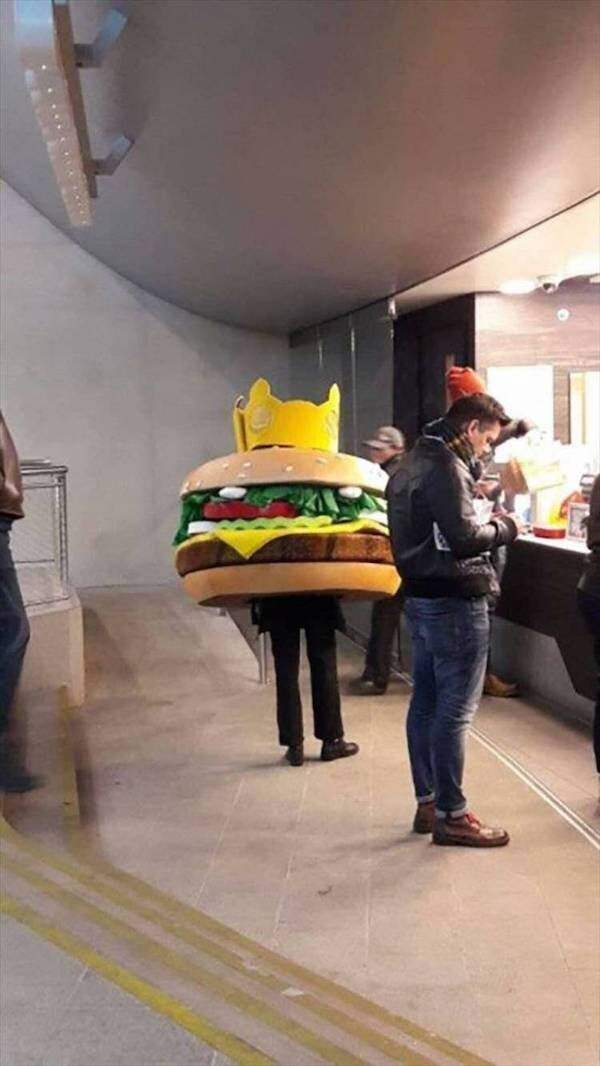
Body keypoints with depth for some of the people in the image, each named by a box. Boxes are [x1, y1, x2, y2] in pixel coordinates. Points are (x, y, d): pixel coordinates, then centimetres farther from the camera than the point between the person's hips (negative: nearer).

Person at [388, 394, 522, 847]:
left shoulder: (414, 462, 14)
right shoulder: (445, 467, -17)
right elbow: (463, 537, -24)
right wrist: (505, 529, -7)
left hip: (421, 596, 10)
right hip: (455, 600, -10)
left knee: (426, 702, 13)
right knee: (455, 709, -3)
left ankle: (428, 803, 22)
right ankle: (451, 815, 5)